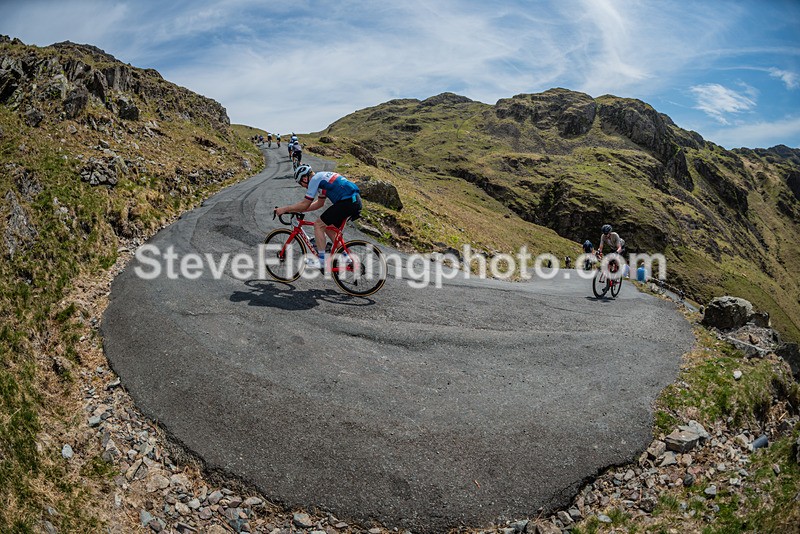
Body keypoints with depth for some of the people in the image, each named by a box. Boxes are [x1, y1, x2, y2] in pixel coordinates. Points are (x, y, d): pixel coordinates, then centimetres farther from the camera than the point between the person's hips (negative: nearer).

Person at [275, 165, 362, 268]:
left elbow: (305, 205, -5)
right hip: (356, 200, 10)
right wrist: (296, 209, 28)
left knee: (318, 225, -2)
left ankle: (322, 261, -2)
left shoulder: (314, 179, -4)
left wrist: (284, 209, 5)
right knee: (328, 227, 20)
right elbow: (319, 203, 30)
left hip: (347, 202, -10)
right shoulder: (322, 176, 25)